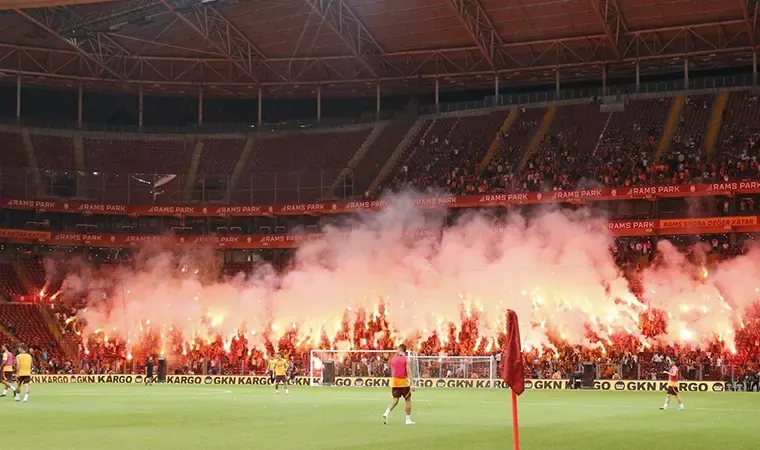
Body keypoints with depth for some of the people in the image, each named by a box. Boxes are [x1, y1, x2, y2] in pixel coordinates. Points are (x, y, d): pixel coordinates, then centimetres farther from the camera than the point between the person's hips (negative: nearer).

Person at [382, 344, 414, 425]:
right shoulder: (406, 359, -7)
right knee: (408, 400, 9)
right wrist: (411, 384, -15)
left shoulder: (393, 359, 6)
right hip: (403, 382, -4)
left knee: (395, 399, 8)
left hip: (394, 380, 4)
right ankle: (408, 419, 11)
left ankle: (386, 413, -15)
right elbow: (408, 371, -14)